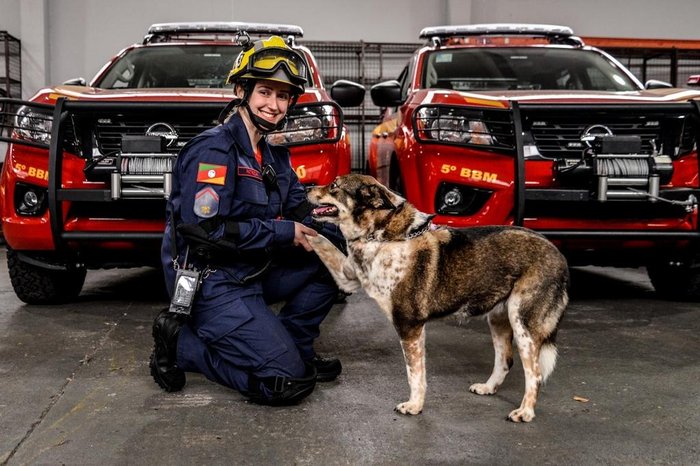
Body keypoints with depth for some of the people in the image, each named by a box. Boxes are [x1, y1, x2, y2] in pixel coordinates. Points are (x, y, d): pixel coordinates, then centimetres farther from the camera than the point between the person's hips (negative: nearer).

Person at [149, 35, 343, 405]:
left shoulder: (273, 153, 10)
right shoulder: (214, 150, -18)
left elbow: (300, 212, 12)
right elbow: (203, 229, -25)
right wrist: (283, 233, -19)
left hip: (254, 273, 9)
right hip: (210, 282, -9)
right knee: (288, 382, -14)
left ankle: (290, 348, 11)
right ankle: (179, 345, -1)